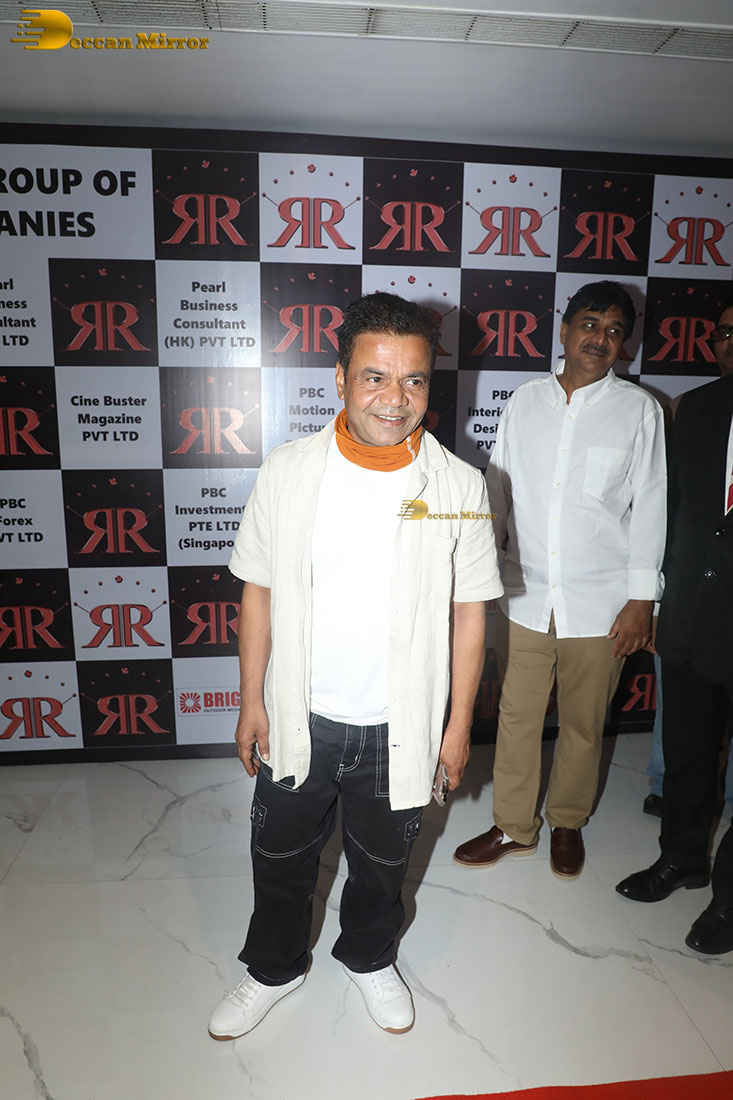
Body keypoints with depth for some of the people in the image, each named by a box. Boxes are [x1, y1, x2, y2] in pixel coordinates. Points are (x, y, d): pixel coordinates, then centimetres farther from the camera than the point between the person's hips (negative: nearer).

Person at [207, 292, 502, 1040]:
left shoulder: (458, 486, -12)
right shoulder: (286, 472, -11)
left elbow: (469, 611, -4)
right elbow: (259, 592, -3)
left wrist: (459, 724, -1)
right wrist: (251, 702, 0)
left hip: (399, 726, 0)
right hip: (298, 720, 1)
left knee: (382, 861, 24)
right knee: (281, 856, 22)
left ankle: (369, 957, 54)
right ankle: (274, 968, 51)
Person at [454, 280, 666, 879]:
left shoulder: (639, 409, -2)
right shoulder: (525, 401, 5)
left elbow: (649, 505, -2)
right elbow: (497, 490, 9)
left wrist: (642, 597, -5)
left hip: (598, 603, -2)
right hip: (526, 596, 2)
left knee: (583, 723, 13)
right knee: (517, 716, 12)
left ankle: (568, 823, 37)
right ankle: (513, 827, 32)